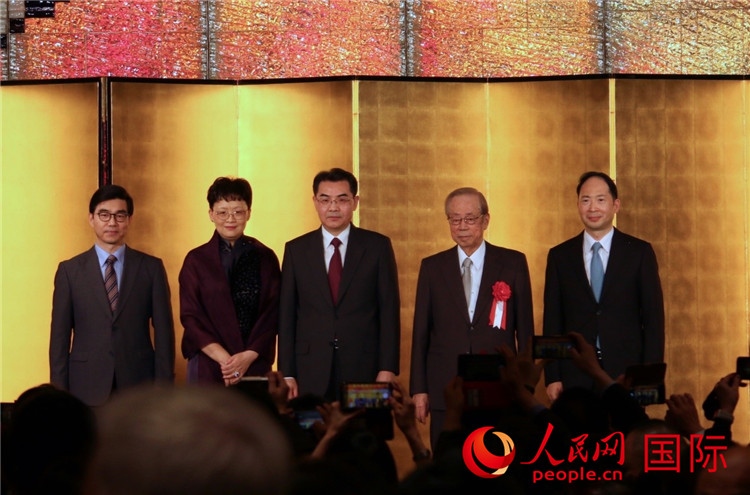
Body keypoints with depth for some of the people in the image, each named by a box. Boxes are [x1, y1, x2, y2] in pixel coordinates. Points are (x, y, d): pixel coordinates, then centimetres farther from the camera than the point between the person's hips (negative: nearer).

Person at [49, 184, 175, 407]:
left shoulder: (151, 268, 7)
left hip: (139, 386, 0)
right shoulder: (70, 270, 6)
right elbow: (59, 337, 5)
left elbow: (163, 331, 5)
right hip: (87, 388, 0)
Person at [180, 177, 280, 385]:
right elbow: (190, 317, 1)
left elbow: (272, 313, 3)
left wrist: (248, 356, -10)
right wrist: (224, 359, -10)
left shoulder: (265, 258, 8)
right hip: (208, 365, -1)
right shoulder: (196, 260, 6)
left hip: (255, 365, 1)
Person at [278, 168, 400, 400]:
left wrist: (388, 369, -5)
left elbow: (389, 311, 3)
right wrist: (287, 374, 2)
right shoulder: (296, 250, 9)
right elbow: (286, 315, 8)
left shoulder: (378, 246, 5)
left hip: (364, 372, -1)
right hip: (311, 374, 1)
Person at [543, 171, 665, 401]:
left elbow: (654, 319, 4)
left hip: (626, 376, -1)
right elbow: (552, 322, 8)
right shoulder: (560, 256, 9)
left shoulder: (639, 252, 5)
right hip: (575, 376, 1)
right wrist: (552, 378, 0)